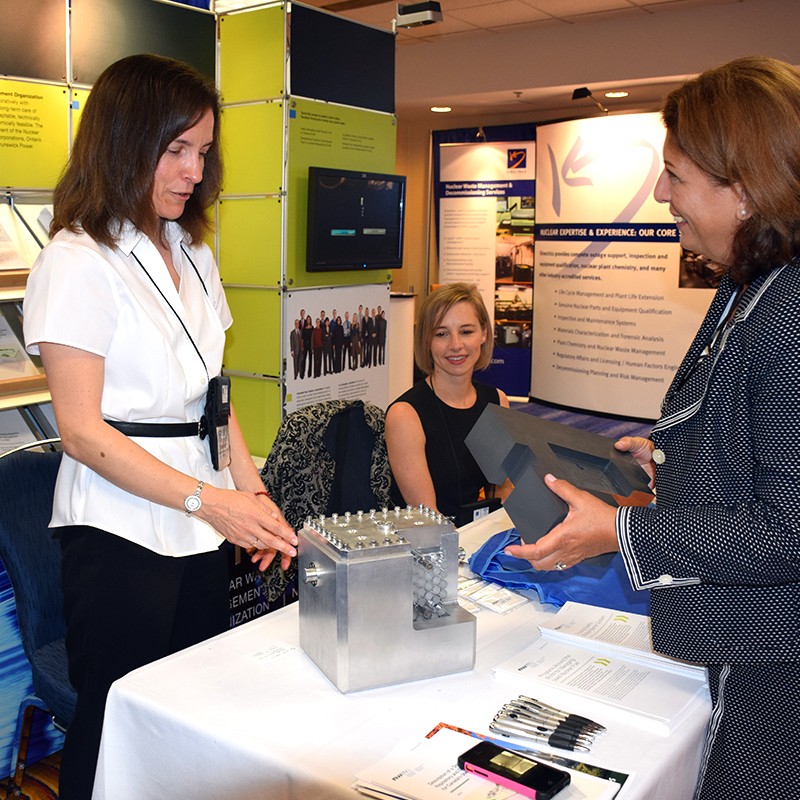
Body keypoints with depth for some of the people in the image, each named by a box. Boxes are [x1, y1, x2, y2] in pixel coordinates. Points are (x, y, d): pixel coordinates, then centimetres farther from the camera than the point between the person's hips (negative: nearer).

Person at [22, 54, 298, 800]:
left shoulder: (192, 255, 13)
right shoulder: (76, 262, -11)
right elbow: (82, 431, -14)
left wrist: (253, 493, 6)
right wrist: (208, 500, -19)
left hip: (200, 530, 7)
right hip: (120, 533, -7)